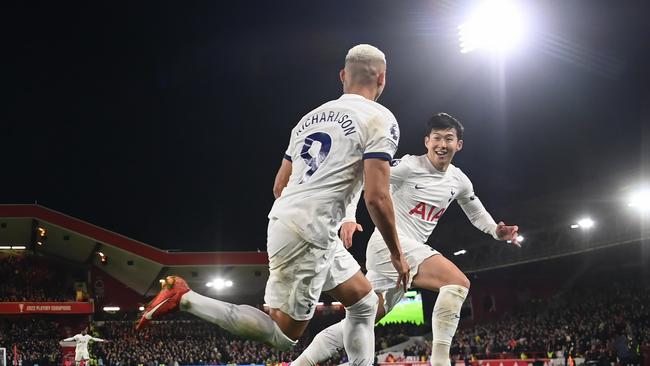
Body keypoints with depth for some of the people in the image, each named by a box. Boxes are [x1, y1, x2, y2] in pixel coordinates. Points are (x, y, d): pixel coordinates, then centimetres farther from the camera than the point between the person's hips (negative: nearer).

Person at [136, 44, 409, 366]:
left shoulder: (311, 117, 19)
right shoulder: (380, 119, -5)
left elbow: (279, 187, 21)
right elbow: (376, 197, -14)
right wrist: (397, 254, -3)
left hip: (285, 220, 9)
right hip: (308, 234, -9)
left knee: (365, 304, 19)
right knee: (284, 334, -3)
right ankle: (185, 299, -7)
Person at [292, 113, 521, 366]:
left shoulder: (459, 181, 12)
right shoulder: (409, 166, -9)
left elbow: (476, 213, 29)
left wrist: (497, 231, 10)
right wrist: (349, 217, -23)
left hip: (412, 250, 8)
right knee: (458, 282, -23)